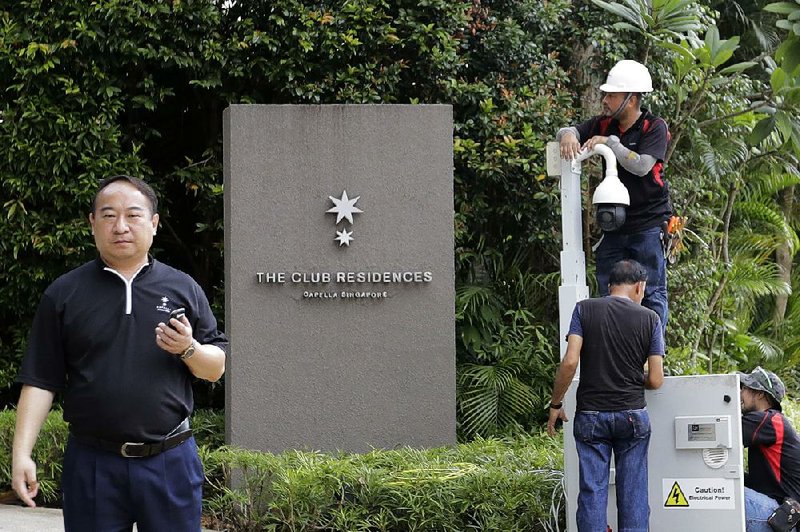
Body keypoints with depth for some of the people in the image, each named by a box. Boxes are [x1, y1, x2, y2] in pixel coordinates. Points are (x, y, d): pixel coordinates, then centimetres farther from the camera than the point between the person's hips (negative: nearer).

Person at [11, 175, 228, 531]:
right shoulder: (64, 294, 5)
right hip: (92, 463, 0)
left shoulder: (183, 288, 8)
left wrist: (188, 350, -11)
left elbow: (216, 368, 11)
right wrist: (21, 454, -6)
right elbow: (40, 381, 3)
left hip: (170, 461, 1)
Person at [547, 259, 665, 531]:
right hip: (633, 414, 0)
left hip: (590, 414, 0)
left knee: (592, 491, 1)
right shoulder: (649, 318, 0)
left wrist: (555, 404, 0)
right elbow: (655, 380, -2)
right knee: (633, 493, 4)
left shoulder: (585, 309, 0)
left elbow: (570, 362, -10)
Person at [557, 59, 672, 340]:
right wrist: (568, 135, -18)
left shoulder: (655, 127, -8)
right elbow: (568, 131, 6)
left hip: (648, 224, -6)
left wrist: (609, 143, -17)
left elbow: (642, 166, -20)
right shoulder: (604, 124, 8)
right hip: (614, 226, 6)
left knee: (651, 295, -3)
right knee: (608, 292, 6)